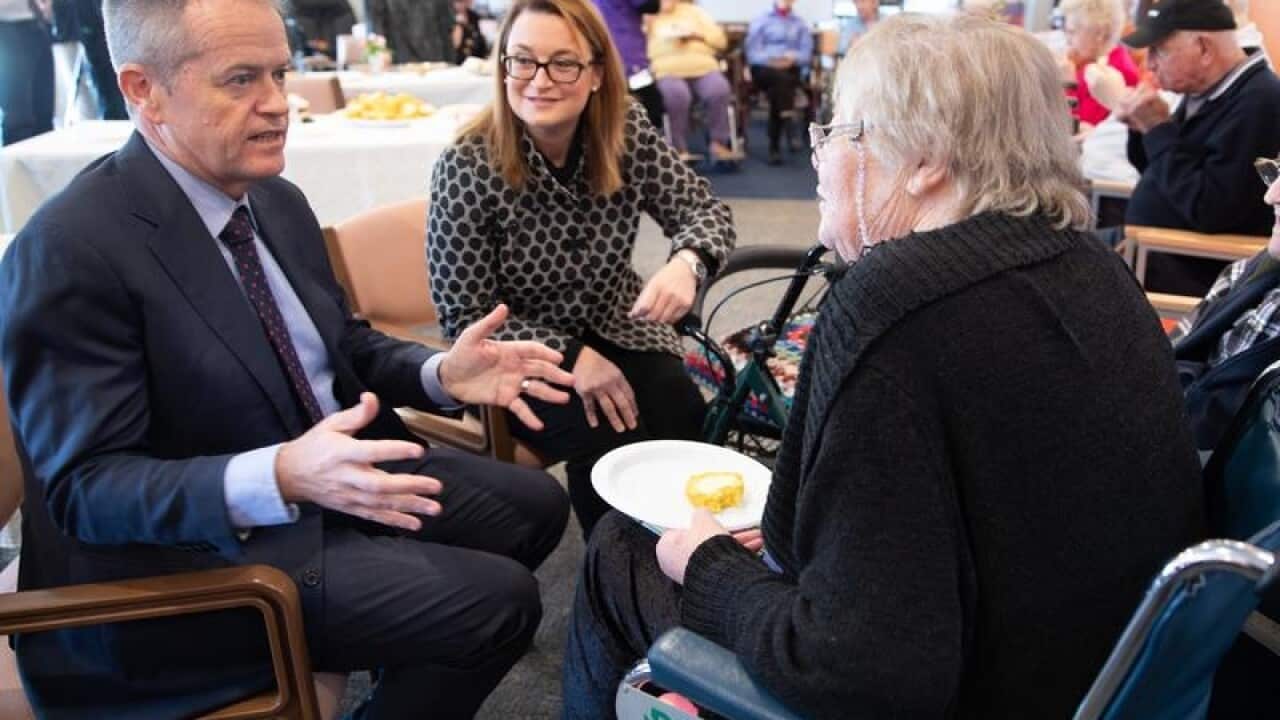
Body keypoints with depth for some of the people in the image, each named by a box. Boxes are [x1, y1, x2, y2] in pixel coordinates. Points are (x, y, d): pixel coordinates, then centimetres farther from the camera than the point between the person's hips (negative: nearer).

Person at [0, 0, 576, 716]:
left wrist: (440, 372, -6)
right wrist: (277, 478, -38)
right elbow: (84, 487, -23)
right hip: (197, 549, -8)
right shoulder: (69, 252, -21)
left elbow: (341, 342, 14)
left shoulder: (277, 200, 3)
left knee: (534, 506, 11)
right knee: (498, 599, -19)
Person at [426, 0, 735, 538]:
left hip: (616, 330, 3)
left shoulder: (627, 133, -11)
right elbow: (464, 315, -16)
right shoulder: (466, 169, -20)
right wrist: (569, 355, -25)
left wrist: (687, 262, -29)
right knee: (609, 440, -26)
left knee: (682, 418, -21)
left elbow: (705, 210, -5)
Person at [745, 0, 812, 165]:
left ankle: (775, 147, -39)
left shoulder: (801, 24, 24)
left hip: (791, 70, 1)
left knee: (778, 87, -34)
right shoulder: (760, 21, 17)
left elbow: (806, 52, 9)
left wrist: (793, 58, -14)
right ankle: (789, 130, -47)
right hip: (763, 69, -1)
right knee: (780, 77, -37)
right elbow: (752, 52, 2)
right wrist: (771, 59, -16)